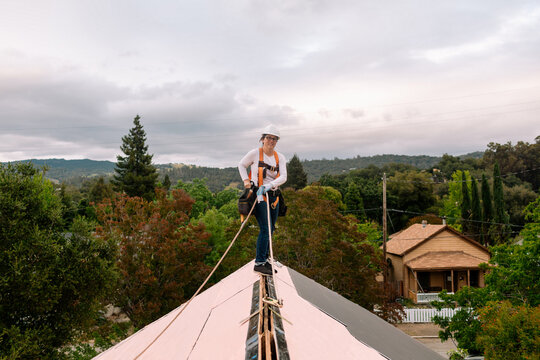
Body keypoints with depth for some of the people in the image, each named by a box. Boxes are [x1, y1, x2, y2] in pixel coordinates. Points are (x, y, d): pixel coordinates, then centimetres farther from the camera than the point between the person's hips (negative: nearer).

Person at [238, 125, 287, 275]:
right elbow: (241, 165, 11)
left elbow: (283, 177, -7)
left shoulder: (280, 157, 5)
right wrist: (246, 180, -3)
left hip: (273, 196, 5)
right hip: (258, 195, -5)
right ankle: (259, 263, -10)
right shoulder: (255, 153, -5)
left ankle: (265, 259, 24)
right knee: (265, 229, -14)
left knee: (270, 229, 11)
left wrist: (269, 185, -23)